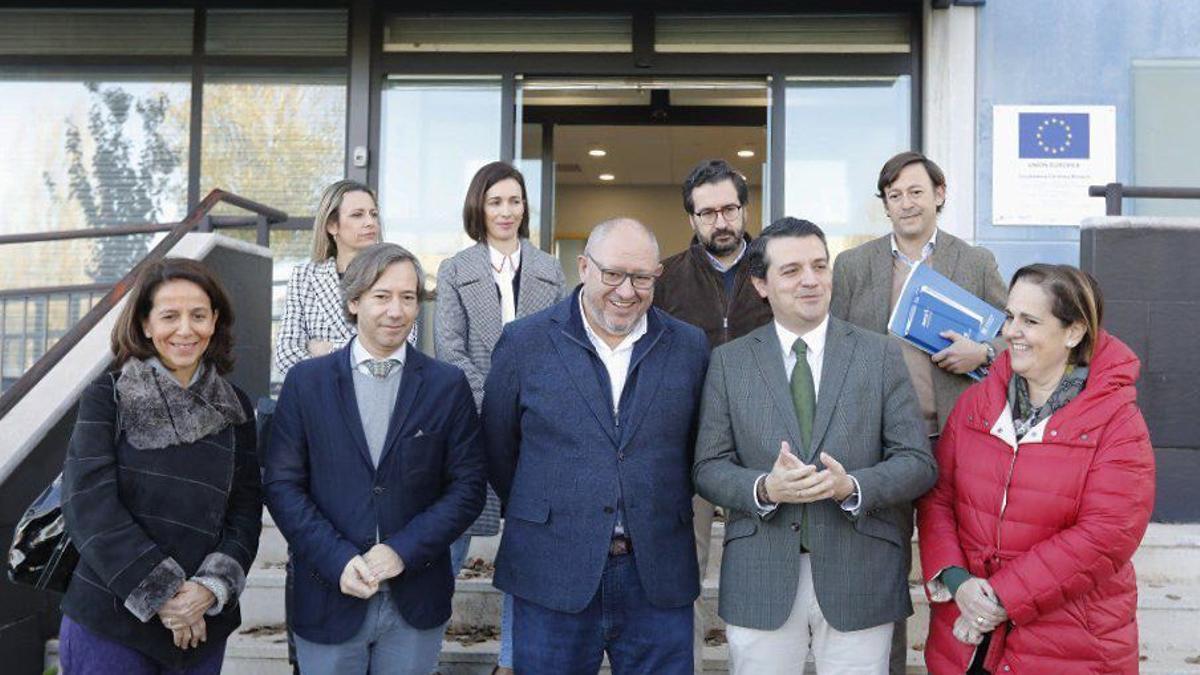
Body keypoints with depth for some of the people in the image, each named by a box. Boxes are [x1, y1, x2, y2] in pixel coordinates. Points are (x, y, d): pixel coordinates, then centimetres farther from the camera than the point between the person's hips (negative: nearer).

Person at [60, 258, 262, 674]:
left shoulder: (234, 409, 6)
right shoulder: (107, 397, -2)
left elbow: (246, 511, 3)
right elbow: (89, 505, -10)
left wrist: (213, 587, -13)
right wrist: (162, 592, -15)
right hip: (108, 625, -2)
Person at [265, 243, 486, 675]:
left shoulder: (448, 385, -1)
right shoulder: (306, 381, 0)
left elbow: (468, 486, -2)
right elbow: (282, 484, -2)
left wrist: (404, 551, -13)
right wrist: (338, 559, -13)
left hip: (416, 602, 0)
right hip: (328, 597, 0)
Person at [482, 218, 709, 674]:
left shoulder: (690, 347, 4)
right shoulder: (524, 343, -1)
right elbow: (497, 448, 6)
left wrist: (668, 513, 10)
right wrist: (537, 516, 9)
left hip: (659, 579, 2)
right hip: (553, 577, -1)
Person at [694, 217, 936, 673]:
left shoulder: (881, 354, 3)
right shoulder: (728, 361, 4)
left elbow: (919, 463, 0)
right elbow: (709, 468, 2)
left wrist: (852, 486, -18)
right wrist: (765, 488, -17)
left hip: (860, 580, 0)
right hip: (759, 582, 0)